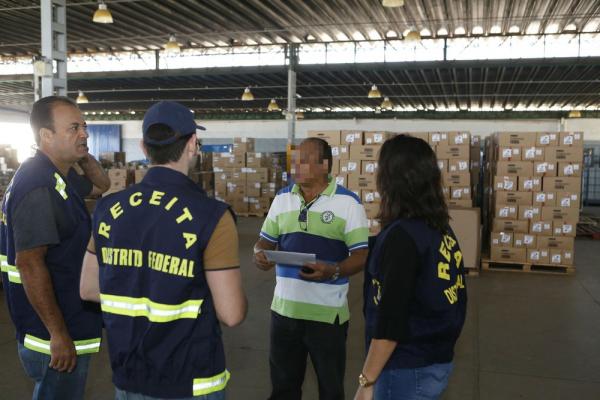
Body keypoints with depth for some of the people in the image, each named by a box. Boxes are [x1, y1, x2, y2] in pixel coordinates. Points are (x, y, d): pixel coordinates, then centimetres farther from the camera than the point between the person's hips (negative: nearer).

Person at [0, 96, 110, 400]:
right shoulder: (39, 186, -24)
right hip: (55, 334, -10)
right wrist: (58, 334, -24)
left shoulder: (61, 177, 6)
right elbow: (29, 263, -27)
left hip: (70, 323, 10)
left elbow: (101, 185, 23)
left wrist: (82, 155, 2)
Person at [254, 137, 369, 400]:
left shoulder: (348, 202, -9)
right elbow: (266, 241, 12)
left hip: (328, 312, -4)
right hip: (284, 308, 4)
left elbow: (361, 256, -11)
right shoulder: (282, 198, 6)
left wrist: (333, 271, -29)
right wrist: (260, 254, -11)